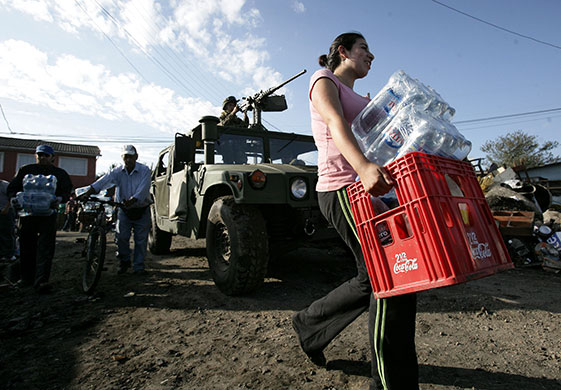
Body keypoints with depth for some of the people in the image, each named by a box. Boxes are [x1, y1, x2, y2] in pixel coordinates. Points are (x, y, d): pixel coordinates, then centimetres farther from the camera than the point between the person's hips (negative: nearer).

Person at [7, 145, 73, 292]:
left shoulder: (59, 173, 8)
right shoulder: (25, 170, 13)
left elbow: (67, 190, 2)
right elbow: (12, 188, 11)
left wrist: (60, 199, -19)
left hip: (48, 214, -2)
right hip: (27, 212, 3)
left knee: (46, 247, -9)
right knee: (27, 246, 10)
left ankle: (41, 281, -12)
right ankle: (27, 278, 24)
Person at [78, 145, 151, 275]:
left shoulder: (144, 170, -11)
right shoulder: (117, 172, -2)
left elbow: (143, 189, -23)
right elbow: (104, 181, -19)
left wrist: (131, 200, -38)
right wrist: (88, 193, -33)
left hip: (141, 210, -2)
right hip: (124, 210, 2)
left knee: (141, 239, 2)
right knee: (121, 236, -4)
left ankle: (138, 266, 15)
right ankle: (124, 262, 21)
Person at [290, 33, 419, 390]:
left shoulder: (362, 99, 32)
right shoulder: (323, 80, 6)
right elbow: (336, 123, -17)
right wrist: (363, 166, -36)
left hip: (368, 186, 9)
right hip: (344, 188, -9)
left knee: (374, 279, 10)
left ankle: (309, 324, 29)